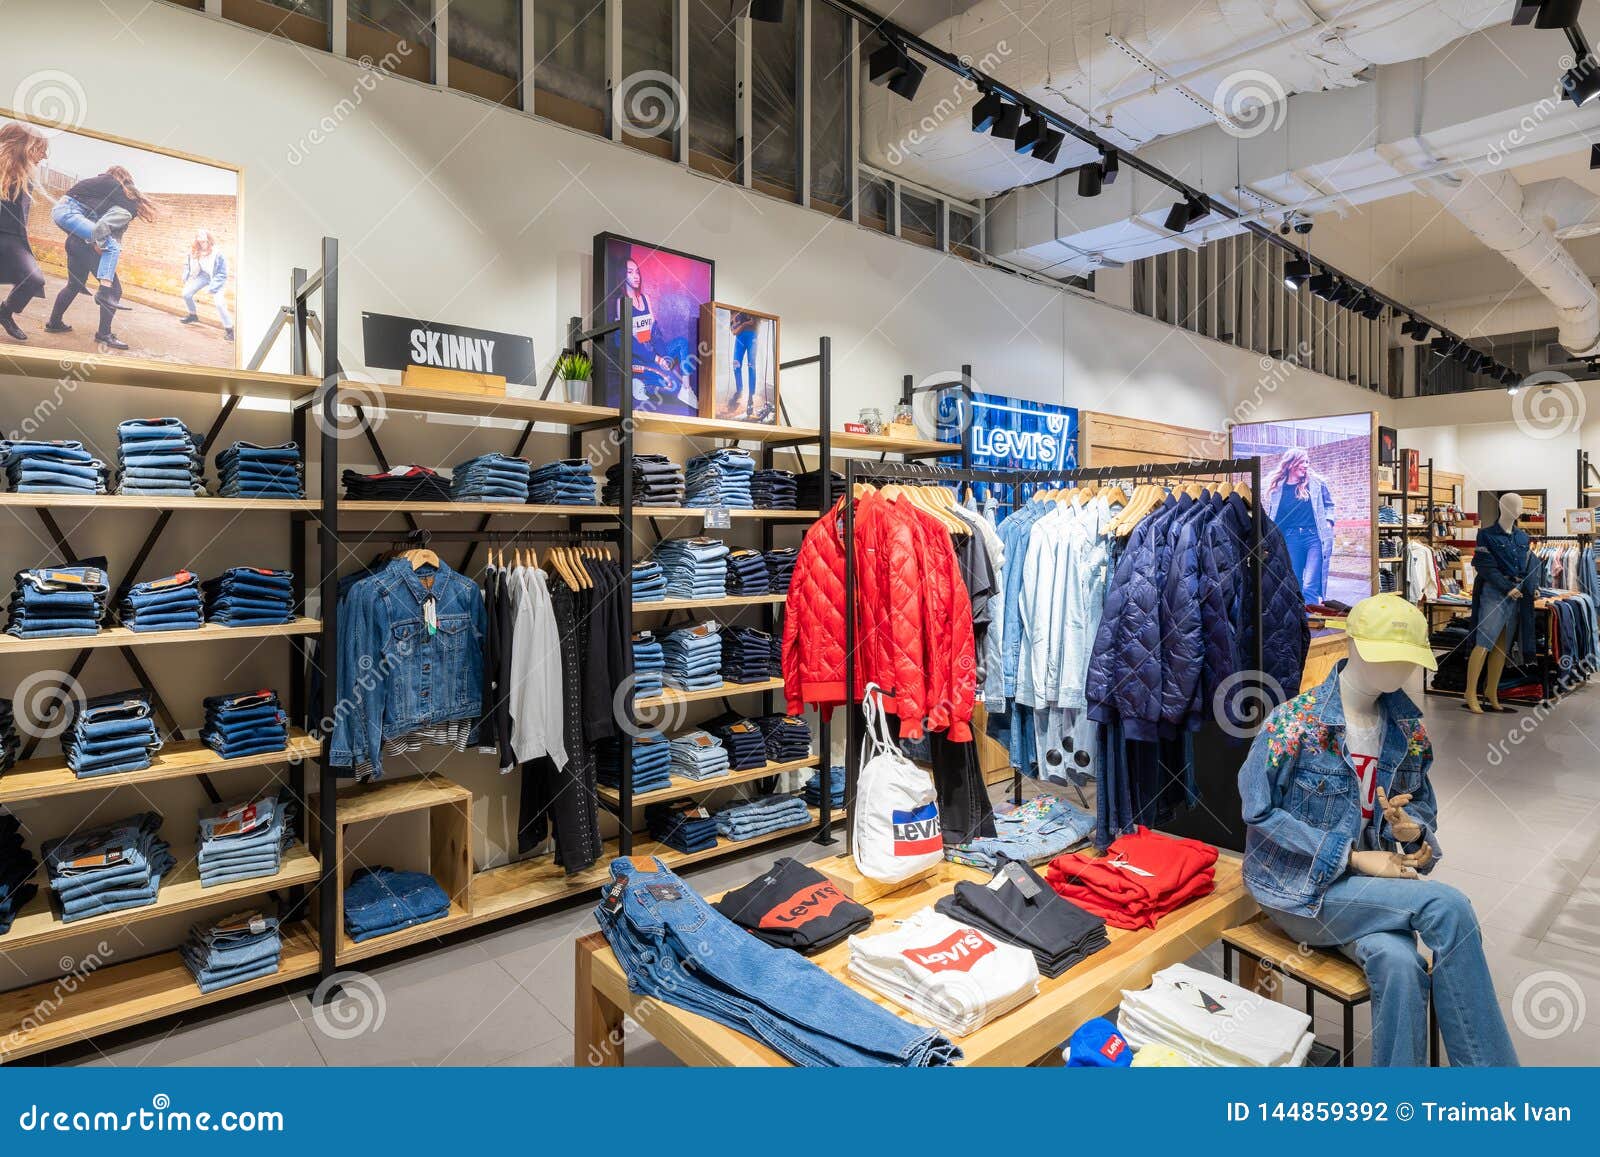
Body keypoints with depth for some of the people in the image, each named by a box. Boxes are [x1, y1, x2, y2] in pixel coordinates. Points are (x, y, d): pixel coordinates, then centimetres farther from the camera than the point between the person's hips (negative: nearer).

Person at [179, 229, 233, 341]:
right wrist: (186, 279, 4)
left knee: (219, 302, -24)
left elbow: (222, 275, -22)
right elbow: (187, 264, 9)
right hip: (203, 276, 6)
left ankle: (229, 329, -15)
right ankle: (193, 316, 33)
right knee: (186, 293, 5)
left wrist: (210, 288, -23)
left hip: (215, 278, -6)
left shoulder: (217, 255, -27)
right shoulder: (194, 251, -11)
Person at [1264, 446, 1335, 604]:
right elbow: (1270, 517, 13)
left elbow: (1329, 505, 15)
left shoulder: (1317, 483, 4)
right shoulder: (1276, 487, 6)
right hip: (1290, 539, 2)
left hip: (1316, 537, -2)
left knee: (1310, 587, -10)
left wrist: (1328, 522, 0)